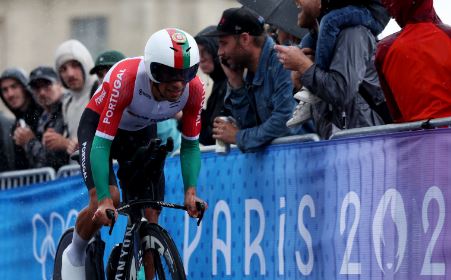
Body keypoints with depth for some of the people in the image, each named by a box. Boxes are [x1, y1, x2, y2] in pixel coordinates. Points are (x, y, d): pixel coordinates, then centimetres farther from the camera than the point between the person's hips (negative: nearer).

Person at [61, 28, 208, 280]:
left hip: (141, 134, 4)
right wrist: (104, 199, -46)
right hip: (98, 127, -4)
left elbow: (190, 145, -13)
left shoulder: (194, 90, -26)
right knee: (106, 201, -25)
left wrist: (190, 190, -29)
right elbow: (101, 144, -38)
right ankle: (74, 254, 3)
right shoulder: (125, 79, -39)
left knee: (150, 218, -6)